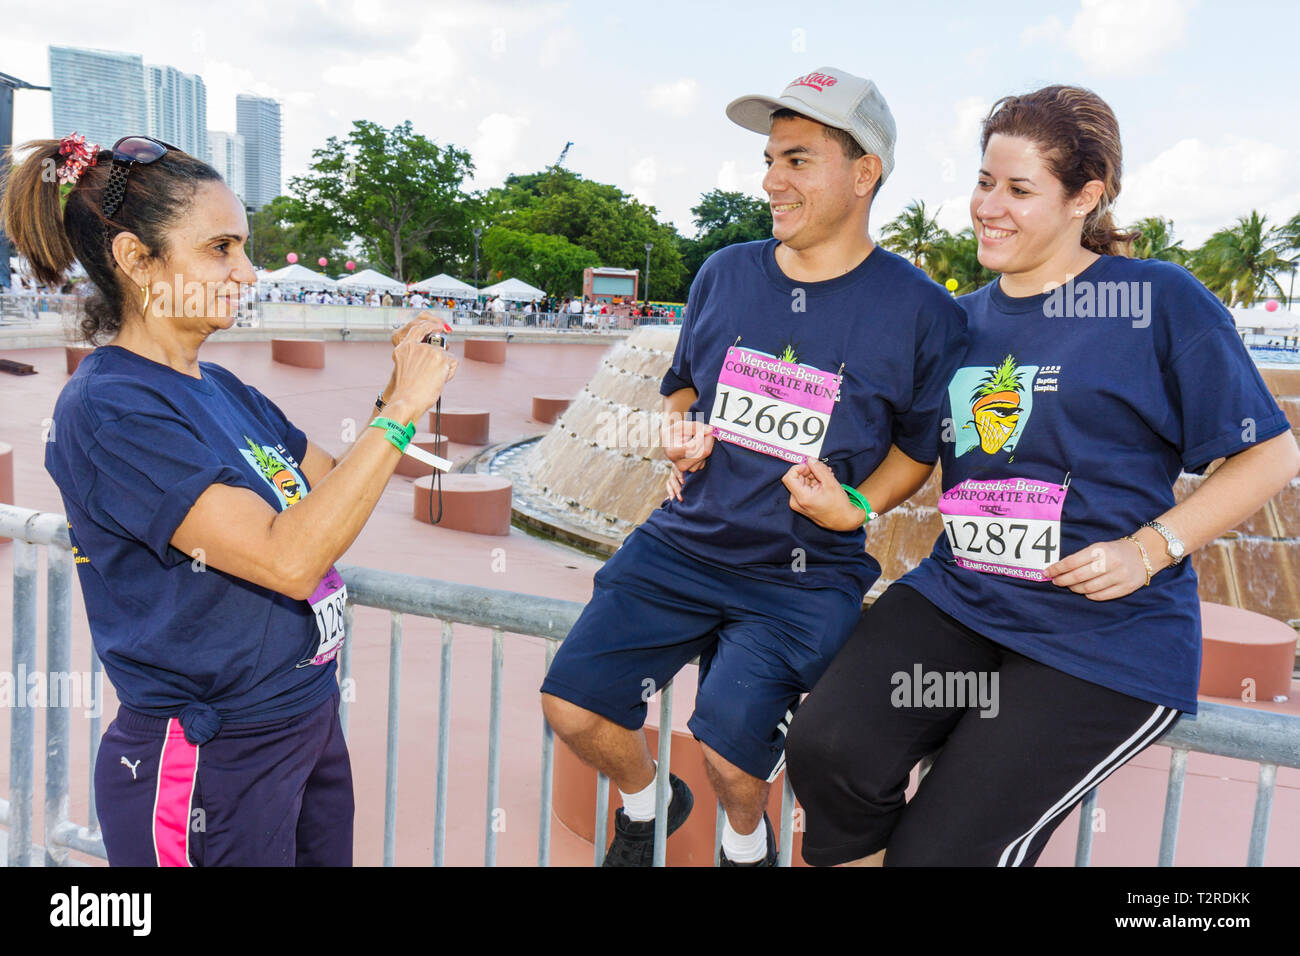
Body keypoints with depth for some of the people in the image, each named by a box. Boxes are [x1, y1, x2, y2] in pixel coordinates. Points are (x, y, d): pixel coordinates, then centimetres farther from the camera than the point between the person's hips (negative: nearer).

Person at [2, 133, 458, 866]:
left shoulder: (223, 390, 6)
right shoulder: (109, 409, -19)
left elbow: (339, 491, 13)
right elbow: (288, 559, -27)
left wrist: (401, 390, -2)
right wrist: (402, 411, -23)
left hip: (309, 727, 8)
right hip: (206, 770, -8)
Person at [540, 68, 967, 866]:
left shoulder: (922, 312, -8)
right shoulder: (725, 274, 4)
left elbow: (922, 444, 4)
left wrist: (856, 508, -13)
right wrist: (680, 435, -2)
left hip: (808, 573, -3)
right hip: (684, 541, 4)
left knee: (730, 754, -17)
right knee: (572, 705, -6)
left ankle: (747, 840, 22)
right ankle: (645, 803, 30)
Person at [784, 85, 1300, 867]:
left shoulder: (1162, 299, -4)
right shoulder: (962, 319, 13)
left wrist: (1150, 549, -12)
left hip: (1105, 633, -4)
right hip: (959, 595, 5)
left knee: (941, 849, -14)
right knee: (830, 750, -22)